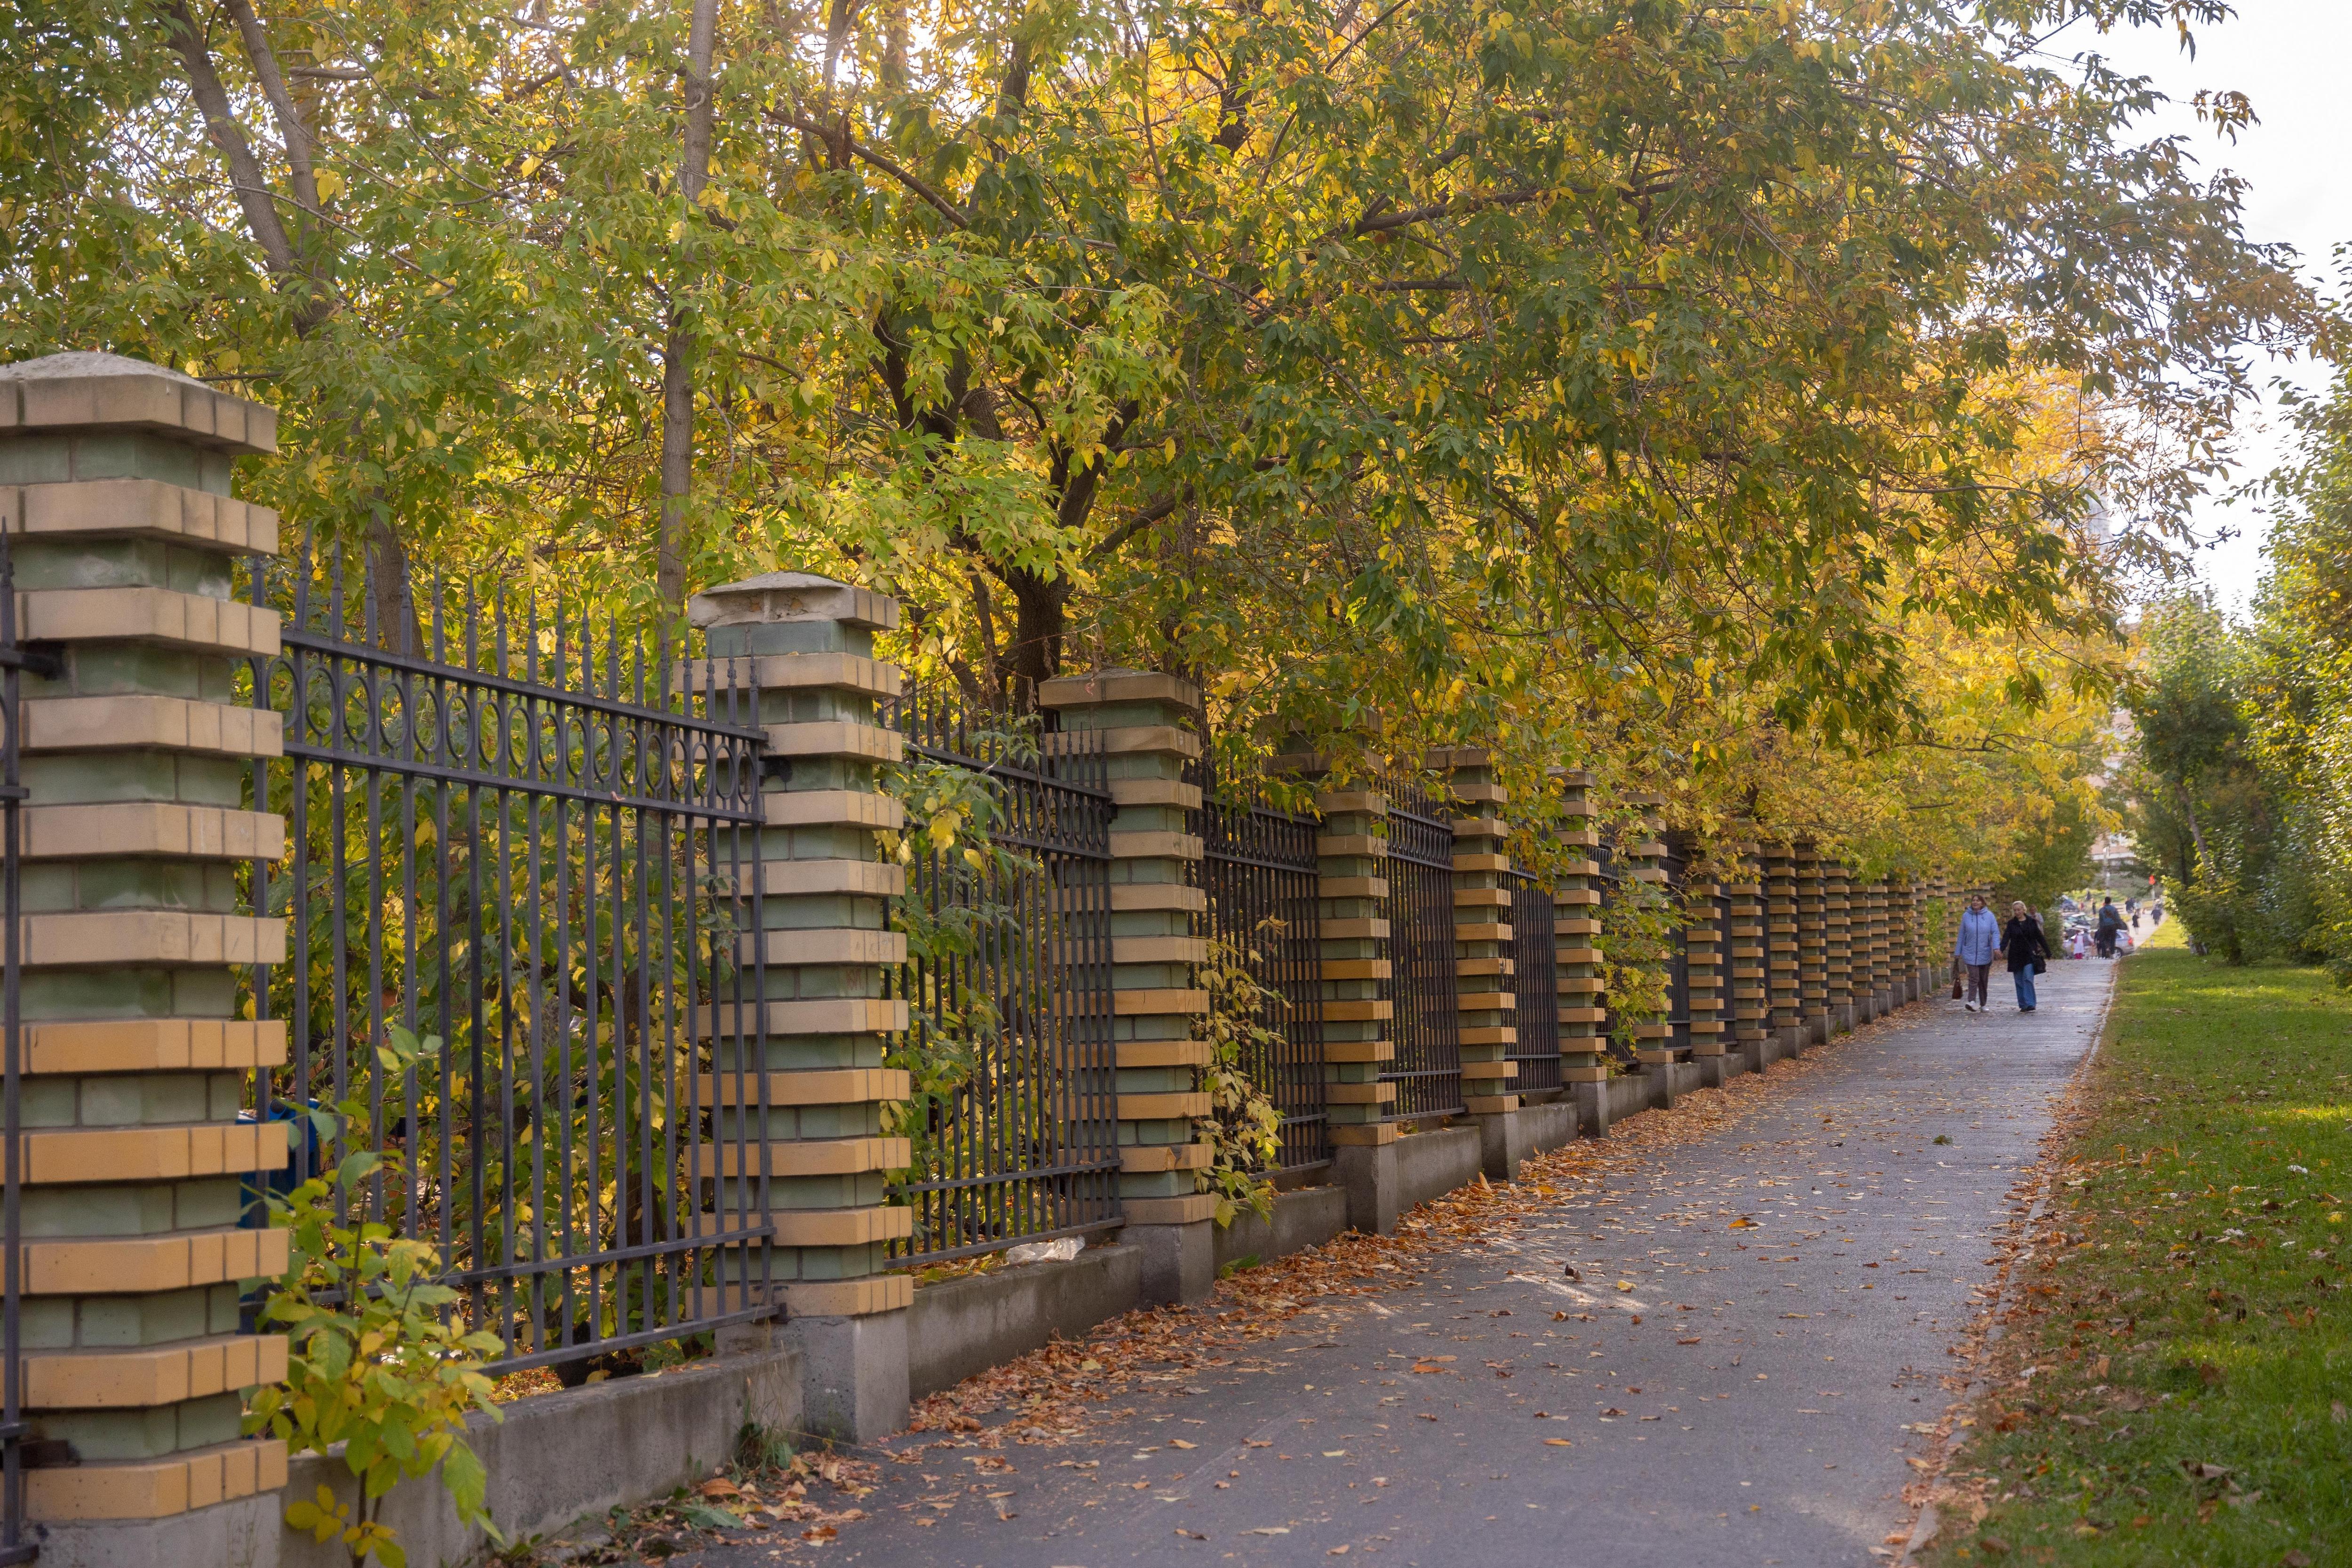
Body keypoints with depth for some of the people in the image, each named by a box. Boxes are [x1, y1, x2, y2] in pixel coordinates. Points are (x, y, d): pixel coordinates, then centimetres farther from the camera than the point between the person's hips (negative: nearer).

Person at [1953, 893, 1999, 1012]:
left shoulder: (1989, 916, 0)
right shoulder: (1966, 916, 2)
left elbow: (1996, 933, -2)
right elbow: (1962, 935, 8)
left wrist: (1996, 947, -19)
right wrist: (1957, 953, 10)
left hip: (1985, 954, 1)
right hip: (1970, 954, -1)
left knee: (1984, 980, 10)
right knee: (1974, 977, -16)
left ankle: (1982, 1004, 19)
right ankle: (1972, 1002, -23)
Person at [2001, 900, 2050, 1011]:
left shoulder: (2032, 922, 3)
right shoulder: (2011, 924, 4)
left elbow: (2040, 938, 8)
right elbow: (2006, 938, -8)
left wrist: (2048, 953, 11)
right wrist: (2001, 950, -27)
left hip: (2029, 956, -2)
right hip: (2016, 956, 2)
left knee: (2028, 979, -14)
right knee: (2019, 981, 4)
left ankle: (2029, 1004, -17)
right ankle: (2023, 1005, 12)